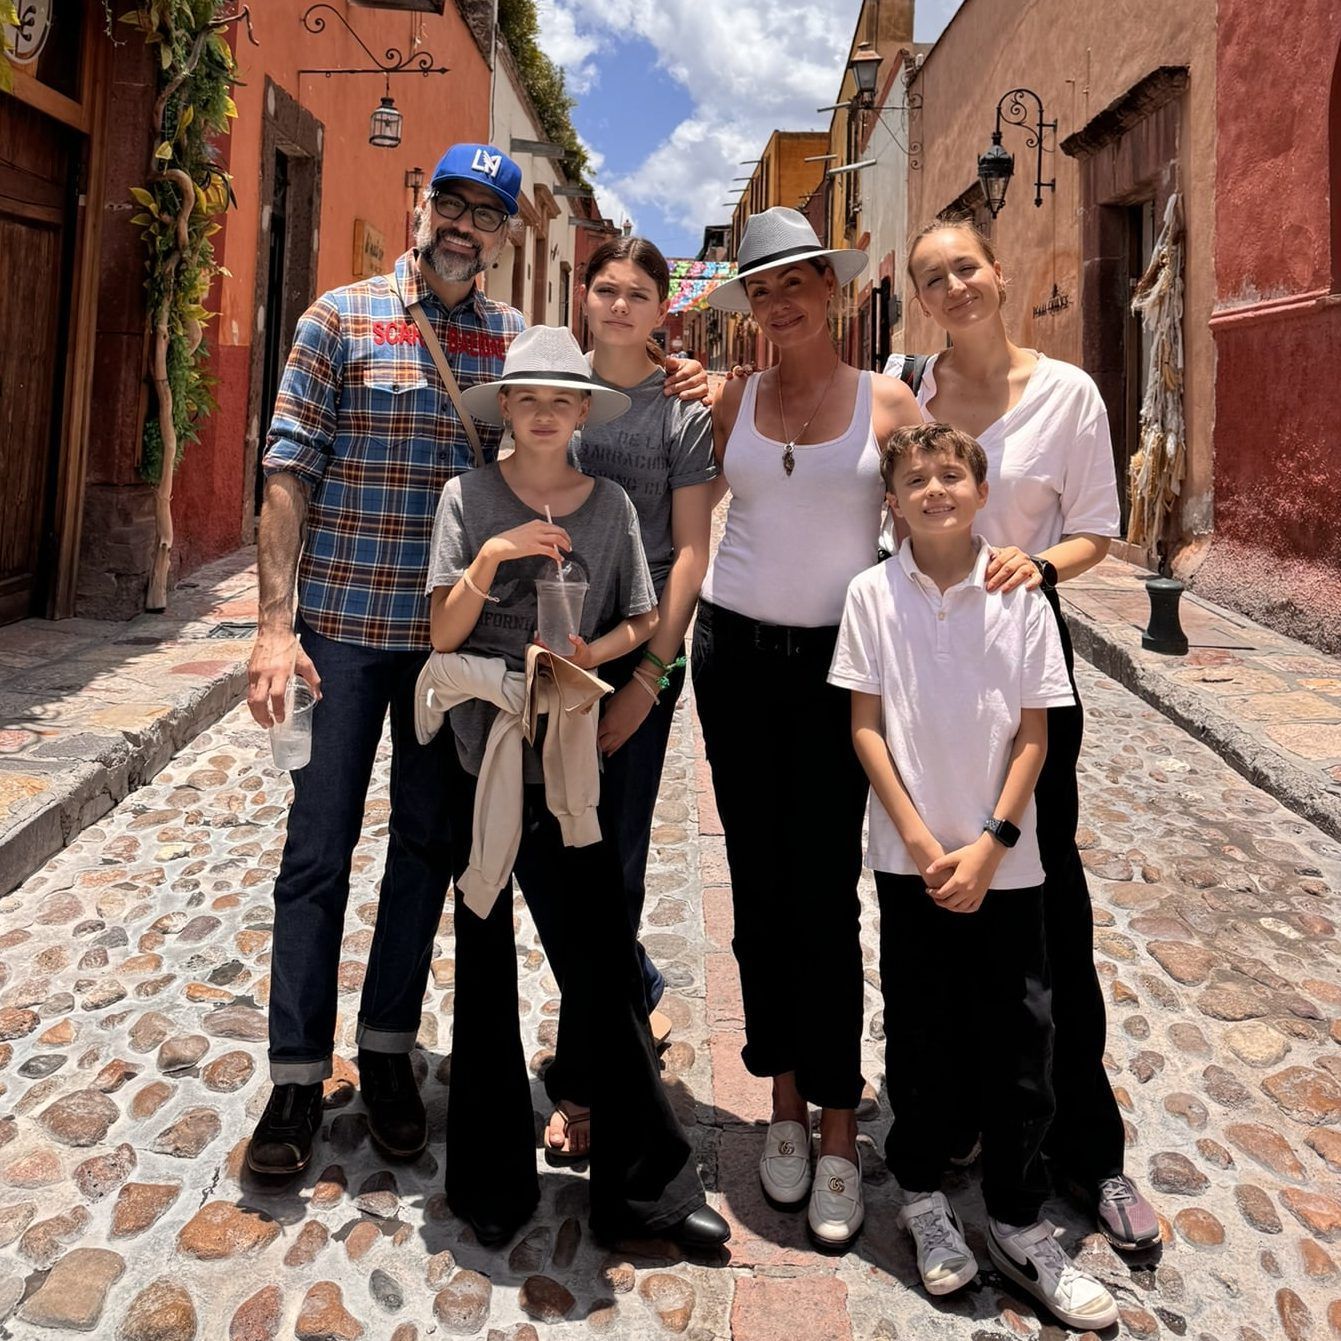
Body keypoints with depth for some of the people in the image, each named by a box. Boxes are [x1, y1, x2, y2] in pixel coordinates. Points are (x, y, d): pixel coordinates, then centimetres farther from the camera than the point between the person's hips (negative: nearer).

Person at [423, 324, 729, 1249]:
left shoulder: (611, 505, 5)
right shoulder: (469, 497, 1)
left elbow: (643, 623, 9)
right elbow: (444, 635, -3)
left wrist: (589, 654, -10)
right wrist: (490, 558, -18)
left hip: (569, 759, 1)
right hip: (481, 753, 0)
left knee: (602, 961, 2)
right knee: (486, 964, 9)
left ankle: (645, 1183, 17)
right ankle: (493, 1181, 26)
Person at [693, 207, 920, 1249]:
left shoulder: (887, 400, 2)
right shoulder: (734, 400, 8)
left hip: (837, 658, -2)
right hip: (734, 648, 3)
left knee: (825, 890, -3)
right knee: (758, 883, 7)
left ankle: (839, 1130, 11)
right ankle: (784, 1096, 22)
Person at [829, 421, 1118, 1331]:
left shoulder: (1021, 599, -3)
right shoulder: (873, 594, -3)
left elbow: (1034, 734, -2)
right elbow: (865, 725, -3)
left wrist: (989, 845, -10)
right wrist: (921, 840, -9)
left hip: (1004, 862, 1)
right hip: (911, 856, 0)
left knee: (1020, 1042, 8)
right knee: (921, 1035, 12)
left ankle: (1019, 1227, 27)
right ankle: (923, 1196, 34)